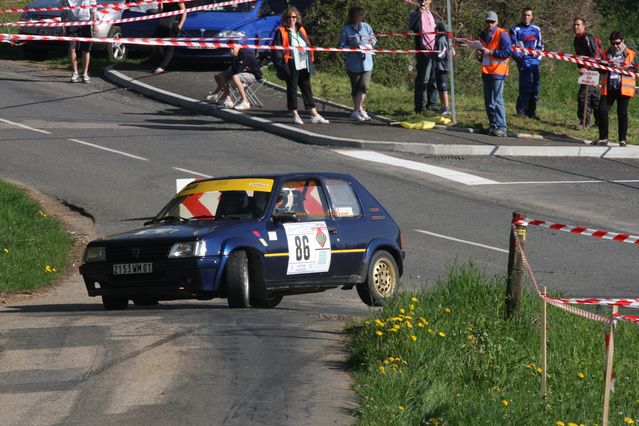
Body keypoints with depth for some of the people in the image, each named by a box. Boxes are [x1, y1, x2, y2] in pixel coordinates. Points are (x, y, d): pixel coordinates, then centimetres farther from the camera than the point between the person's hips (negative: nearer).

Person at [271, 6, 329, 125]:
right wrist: (280, 63, -14)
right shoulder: (281, 32, -2)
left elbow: (308, 46, 21)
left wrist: (310, 59, 12)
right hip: (291, 66, -5)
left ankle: (314, 115, 6)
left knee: (307, 89, 6)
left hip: (303, 66, 5)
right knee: (292, 89, 3)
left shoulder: (301, 31, 14)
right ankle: (295, 115, 10)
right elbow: (276, 50, -6)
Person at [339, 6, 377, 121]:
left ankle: (357, 111, -3)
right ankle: (360, 109, 17)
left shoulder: (366, 27, 7)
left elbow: (373, 39, 19)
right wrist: (353, 47, -21)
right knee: (355, 88, 7)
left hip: (366, 62, 3)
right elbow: (341, 46, -6)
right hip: (354, 64, -3)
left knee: (364, 87, -9)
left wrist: (372, 41, -4)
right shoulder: (346, 30, -5)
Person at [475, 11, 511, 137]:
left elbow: (507, 52, -14)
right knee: (488, 102, 8)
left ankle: (501, 128, -10)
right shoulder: (483, 35, 17)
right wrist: (479, 56, 7)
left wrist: (490, 52, -16)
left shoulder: (502, 34, -6)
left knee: (497, 101, -11)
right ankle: (493, 126, 15)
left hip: (498, 72, -8)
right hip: (486, 72, 8)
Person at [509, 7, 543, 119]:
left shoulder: (536, 29, 14)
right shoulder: (515, 29, 1)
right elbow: (512, 47, 1)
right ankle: (521, 110, -9)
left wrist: (539, 58, 11)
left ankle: (532, 111, 13)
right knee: (525, 85, -14)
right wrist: (518, 58, -8)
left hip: (535, 61, 5)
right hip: (523, 61, -5)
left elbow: (540, 45, 23)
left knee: (535, 87, 5)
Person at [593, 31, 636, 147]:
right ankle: (603, 138, 5)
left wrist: (621, 67, -17)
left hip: (623, 88, -3)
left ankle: (622, 140, 7)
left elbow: (634, 71, -5)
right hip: (608, 88, 3)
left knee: (622, 113, 1)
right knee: (602, 111, -5)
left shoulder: (631, 54, 3)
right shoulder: (606, 54, 14)